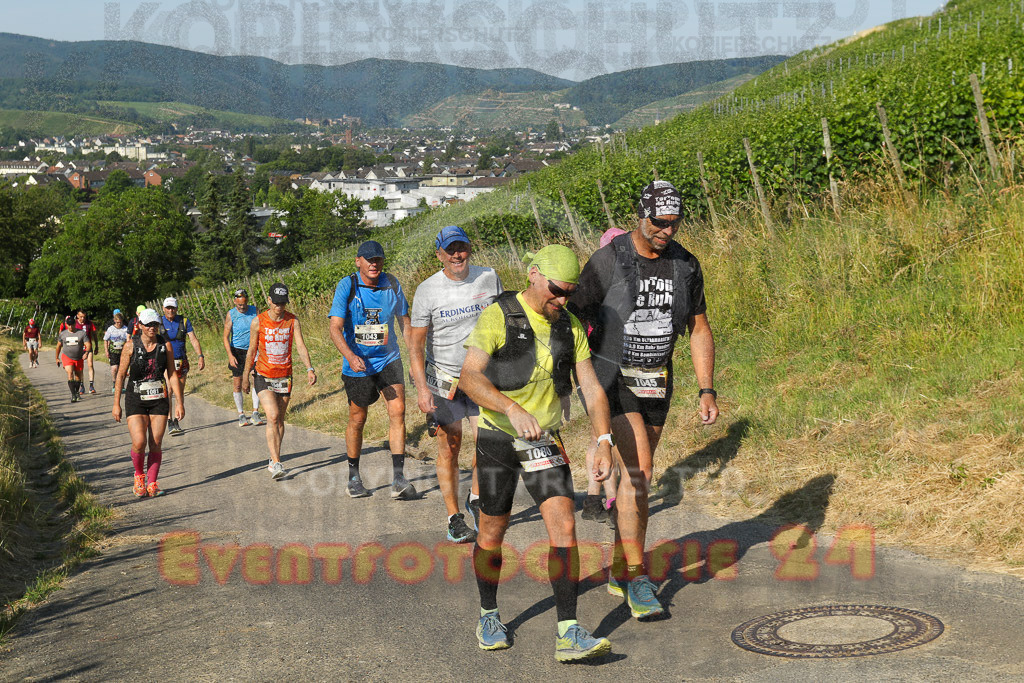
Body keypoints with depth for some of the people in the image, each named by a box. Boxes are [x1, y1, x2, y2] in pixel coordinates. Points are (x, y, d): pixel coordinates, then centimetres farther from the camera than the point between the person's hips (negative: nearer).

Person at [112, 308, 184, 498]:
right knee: (139, 442, -15)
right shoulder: (131, 345, -4)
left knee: (156, 444, 1)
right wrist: (116, 404, 0)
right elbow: (121, 375, 1)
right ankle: (139, 475, 12)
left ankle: (152, 484, 14)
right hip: (135, 399, -2)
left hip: (159, 399, 2)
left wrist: (179, 402, 1)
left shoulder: (165, 345, 1)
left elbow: (172, 374, 6)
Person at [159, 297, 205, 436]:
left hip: (181, 362, 3)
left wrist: (201, 356, -10)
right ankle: (170, 422, -14)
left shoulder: (184, 321, 3)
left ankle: (176, 421, 18)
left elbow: (194, 339, 1)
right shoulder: (159, 322, -1)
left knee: (179, 393, 7)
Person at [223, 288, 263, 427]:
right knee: (237, 384, 0)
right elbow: (226, 337, -6)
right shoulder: (231, 314, -6)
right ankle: (241, 415, 10)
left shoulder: (255, 311, 0)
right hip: (237, 351, -1)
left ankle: (255, 412, -4)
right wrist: (230, 355, -17)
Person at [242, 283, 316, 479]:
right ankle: (276, 462, -20)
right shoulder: (258, 322, -4)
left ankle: (274, 460, 23)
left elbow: (300, 346, -9)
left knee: (279, 420, 9)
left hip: (284, 377, 2)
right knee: (272, 417, -17)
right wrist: (245, 377, 7)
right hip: (263, 376, -2)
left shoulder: (292, 321, -2)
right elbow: (252, 351, 4)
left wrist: (309, 368, -24)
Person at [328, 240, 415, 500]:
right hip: (358, 363, -2)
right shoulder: (347, 286, -11)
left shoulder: (391, 284, 0)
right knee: (357, 419, 9)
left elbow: (404, 322, 12)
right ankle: (354, 477, 27)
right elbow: (335, 328, -18)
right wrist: (350, 356, -34)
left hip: (388, 359, 2)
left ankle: (398, 479, -16)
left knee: (398, 411, -14)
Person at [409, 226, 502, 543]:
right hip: (444, 379, -2)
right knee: (449, 448, 0)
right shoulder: (427, 290, -9)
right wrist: (422, 388, -17)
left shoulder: (489, 278, -1)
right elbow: (415, 345, -8)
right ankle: (454, 517, 10)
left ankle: (476, 497, 21)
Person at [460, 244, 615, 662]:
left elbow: (591, 388, 0)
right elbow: (469, 377, -24)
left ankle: (569, 636, -14)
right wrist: (514, 410, -37)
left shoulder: (569, 325, 1)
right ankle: (489, 616, 33)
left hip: (544, 440, 3)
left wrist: (604, 442, -13)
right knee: (493, 532, 9)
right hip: (497, 439, -3)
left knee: (564, 525, -12)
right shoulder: (497, 317, -14)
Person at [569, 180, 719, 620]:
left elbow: (699, 331, 9)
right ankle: (637, 577, -11)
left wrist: (707, 391, 2)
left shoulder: (685, 265, 1)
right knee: (637, 472, -18)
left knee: (637, 475, 11)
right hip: (611, 378, -5)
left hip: (656, 382, 5)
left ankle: (619, 572, 25)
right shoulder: (609, 261, -13)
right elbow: (573, 316, -6)